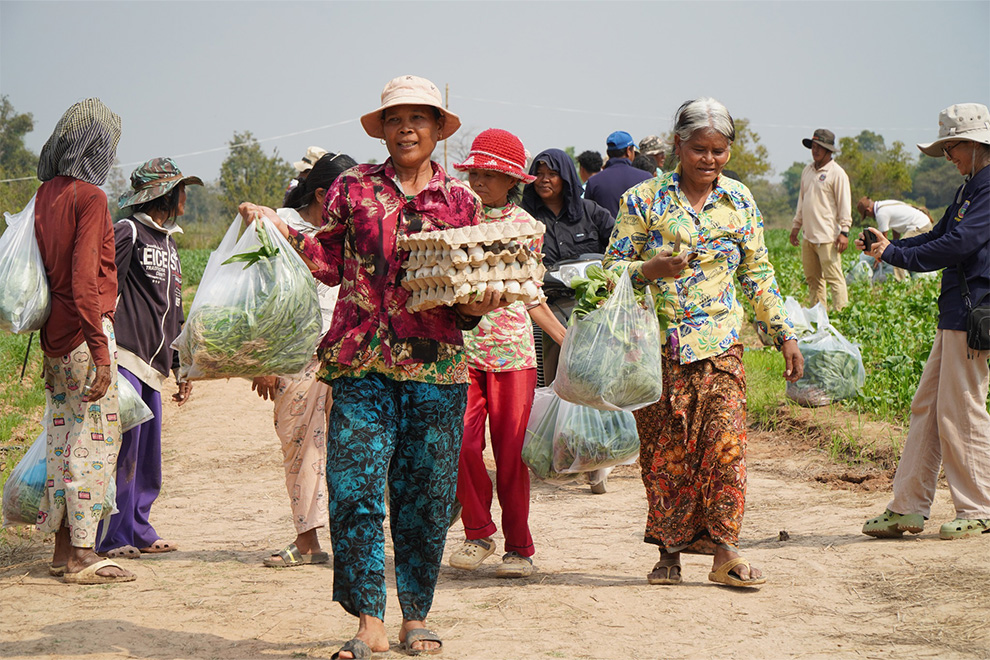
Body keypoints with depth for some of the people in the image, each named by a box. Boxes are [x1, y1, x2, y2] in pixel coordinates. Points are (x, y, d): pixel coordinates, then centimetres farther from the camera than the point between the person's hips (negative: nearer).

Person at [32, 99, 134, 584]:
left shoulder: (45, 194, 11)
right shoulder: (89, 197, -13)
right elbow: (85, 278, -19)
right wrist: (100, 348, -20)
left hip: (54, 335, 8)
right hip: (85, 332, -8)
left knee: (63, 437, 14)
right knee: (95, 438, -3)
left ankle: (63, 547, 20)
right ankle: (82, 556, -2)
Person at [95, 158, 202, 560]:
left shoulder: (168, 244, 22)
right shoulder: (128, 232, -5)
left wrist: (181, 368, 24)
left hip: (153, 365, 9)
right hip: (126, 357, -9)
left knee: (148, 452, 9)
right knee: (124, 447, -10)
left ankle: (139, 531, 16)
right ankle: (112, 538, -6)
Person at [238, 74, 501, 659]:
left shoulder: (461, 200, 11)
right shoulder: (353, 188, 10)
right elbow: (330, 265, 7)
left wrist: (476, 306, -6)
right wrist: (283, 229, -4)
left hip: (437, 366, 1)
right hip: (363, 362, -1)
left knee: (426, 498, 5)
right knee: (355, 489, -8)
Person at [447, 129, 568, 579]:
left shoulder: (525, 225, 8)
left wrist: (568, 340, 13)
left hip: (512, 350, 0)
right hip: (461, 347, 0)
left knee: (511, 452, 0)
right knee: (463, 445, -9)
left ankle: (519, 547, 13)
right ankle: (478, 534, 12)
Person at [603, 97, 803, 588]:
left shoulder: (739, 201, 9)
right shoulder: (644, 199, 0)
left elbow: (757, 274, 15)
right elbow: (613, 267, 1)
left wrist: (784, 336, 13)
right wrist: (650, 270, -20)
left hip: (719, 343, 1)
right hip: (658, 345, -1)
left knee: (725, 442, -9)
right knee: (663, 450, 1)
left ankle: (723, 551, -3)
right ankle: (669, 552, 13)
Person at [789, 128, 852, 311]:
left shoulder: (837, 173, -7)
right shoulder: (808, 169, 15)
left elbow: (844, 205, -8)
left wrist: (844, 232, -14)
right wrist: (796, 225, 21)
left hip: (827, 237, -7)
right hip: (808, 235, 7)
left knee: (834, 278, -8)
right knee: (812, 279, 11)